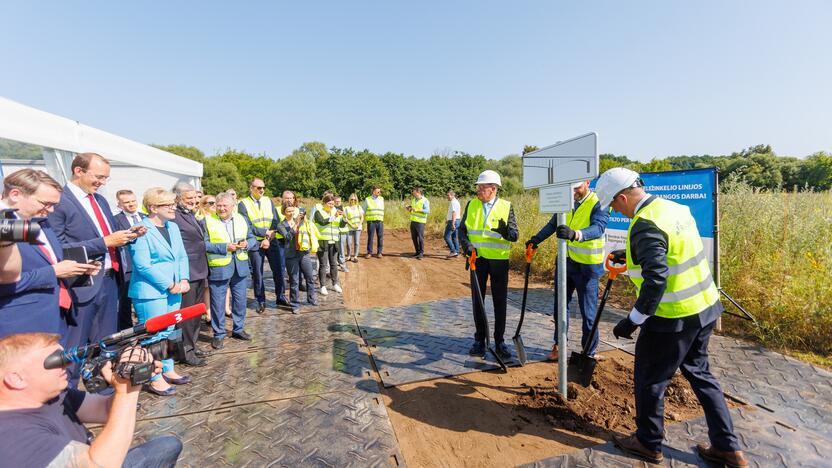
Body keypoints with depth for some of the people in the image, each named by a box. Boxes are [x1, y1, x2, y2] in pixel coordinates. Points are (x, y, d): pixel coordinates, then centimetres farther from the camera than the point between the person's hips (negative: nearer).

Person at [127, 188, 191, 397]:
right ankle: (154, 379, 15)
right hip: (151, 292, -8)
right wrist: (169, 285, -16)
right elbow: (142, 264, -19)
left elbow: (182, 256, 11)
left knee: (168, 333, 17)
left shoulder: (173, 227, 10)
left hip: (174, 290, 8)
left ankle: (167, 370, 31)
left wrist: (184, 280, -3)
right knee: (153, 336, 2)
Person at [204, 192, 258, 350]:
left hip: (240, 267, 4)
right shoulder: (208, 221, -5)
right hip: (218, 268, -4)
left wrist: (247, 244, -9)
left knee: (240, 300, 14)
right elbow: (204, 244, -13)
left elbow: (252, 239, 12)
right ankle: (219, 334, 21)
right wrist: (225, 247, -20)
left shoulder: (241, 219, 9)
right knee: (218, 303, 5)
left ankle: (238, 329, 31)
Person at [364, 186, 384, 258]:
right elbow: (364, 211, 11)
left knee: (380, 237, 1)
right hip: (371, 221, -2)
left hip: (380, 221, 2)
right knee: (370, 237, 0)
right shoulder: (367, 200, 6)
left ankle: (379, 252, 11)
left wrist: (382, 218, 12)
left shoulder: (381, 199, 13)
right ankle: (369, 252, 9)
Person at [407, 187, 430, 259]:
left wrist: (417, 210, -28)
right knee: (414, 237, 10)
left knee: (420, 237, -5)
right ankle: (417, 251, 22)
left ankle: (421, 253, 4)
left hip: (420, 222, -7)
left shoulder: (425, 201, -10)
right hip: (413, 221, 7)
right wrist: (409, 208, 1)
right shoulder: (413, 200, 12)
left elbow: (427, 211, -20)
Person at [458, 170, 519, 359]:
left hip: (499, 260, -2)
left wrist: (506, 231, -28)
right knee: (477, 300, 9)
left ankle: (499, 341, 22)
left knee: (500, 302, 6)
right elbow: (462, 229, 7)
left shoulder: (506, 206, -3)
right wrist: (466, 245, -12)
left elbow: (515, 235, -5)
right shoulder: (471, 205, 4)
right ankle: (479, 341, 24)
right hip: (477, 259, 2)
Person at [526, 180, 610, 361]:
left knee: (588, 312, 5)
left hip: (587, 266, -6)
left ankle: (589, 353, 22)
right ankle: (559, 345, 32)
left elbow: (598, 228, -33)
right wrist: (536, 239, 2)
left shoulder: (599, 203, -15)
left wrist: (575, 234, -51)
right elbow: (553, 223, 15)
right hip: (565, 261, 6)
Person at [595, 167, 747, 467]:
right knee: (699, 373, 24)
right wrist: (635, 257, 26)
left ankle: (648, 444, 30)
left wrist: (633, 320, -22)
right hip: (704, 308, 9)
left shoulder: (645, 226, -24)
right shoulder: (675, 207, 4)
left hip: (673, 318, -9)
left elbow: (656, 279, -29)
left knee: (650, 380, 11)